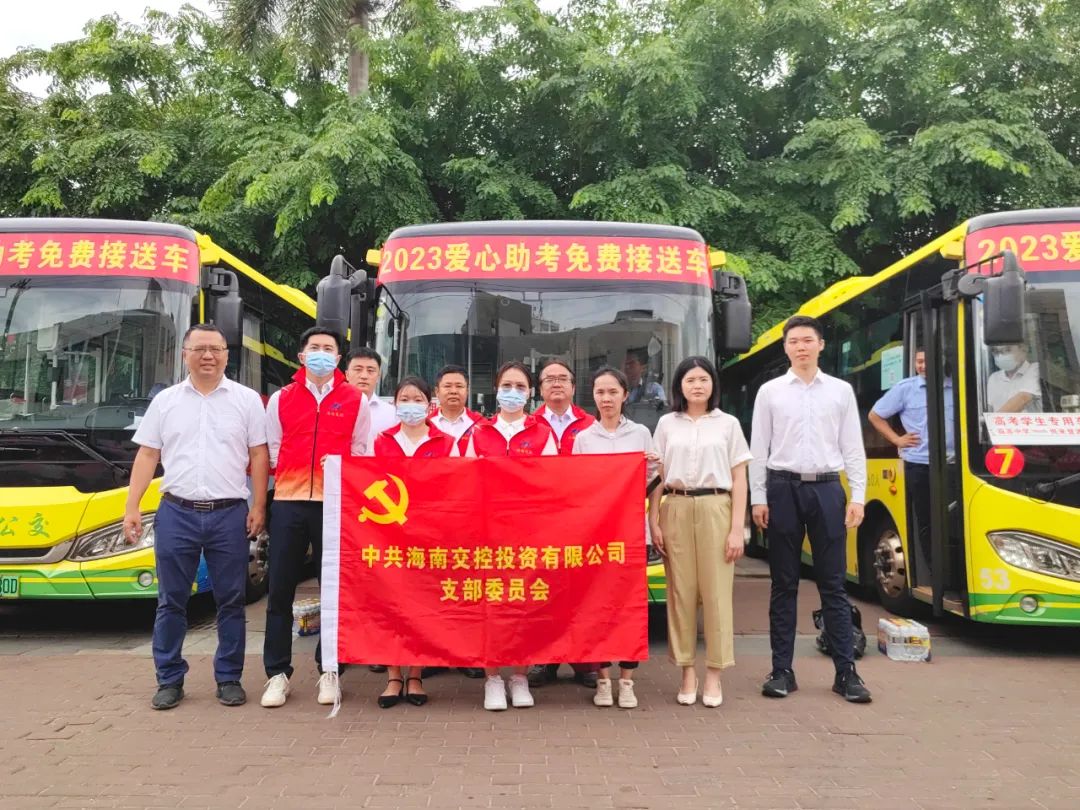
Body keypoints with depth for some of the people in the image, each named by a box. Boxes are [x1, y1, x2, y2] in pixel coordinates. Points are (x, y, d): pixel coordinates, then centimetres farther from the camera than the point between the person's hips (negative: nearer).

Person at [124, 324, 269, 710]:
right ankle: (170, 679, 20)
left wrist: (258, 507, -5)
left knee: (231, 602, 6)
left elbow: (259, 456, 2)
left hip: (229, 515, -1)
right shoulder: (165, 401, 9)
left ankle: (229, 678, 18)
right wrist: (131, 509, 2)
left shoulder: (247, 400, 4)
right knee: (171, 602, 7)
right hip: (177, 513, 1)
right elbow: (147, 456, 8)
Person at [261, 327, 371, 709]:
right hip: (288, 501, 2)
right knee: (280, 590, 4)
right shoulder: (281, 399, 11)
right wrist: (291, 479, 4)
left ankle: (329, 672, 15)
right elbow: (272, 449, 12)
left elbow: (361, 453, 6)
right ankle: (277, 673, 14)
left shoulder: (356, 400, 7)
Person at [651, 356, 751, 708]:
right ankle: (688, 672, 12)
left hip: (716, 510, -1)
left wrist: (737, 529, -4)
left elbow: (739, 480, 4)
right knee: (681, 593, 3)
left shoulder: (728, 424, 7)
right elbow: (657, 476, 10)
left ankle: (714, 675, 10)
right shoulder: (667, 424, 10)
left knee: (716, 593, 1)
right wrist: (654, 522, 1)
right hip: (676, 511, 1)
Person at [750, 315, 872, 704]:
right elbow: (759, 449, 4)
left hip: (826, 489, 1)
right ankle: (782, 671, 13)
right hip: (783, 488, 0)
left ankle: (846, 672, 10)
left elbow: (853, 448, 7)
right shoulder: (770, 391, 5)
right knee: (784, 584, 6)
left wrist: (857, 497, -1)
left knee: (833, 584, 4)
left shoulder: (841, 391, 8)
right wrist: (758, 499, -2)